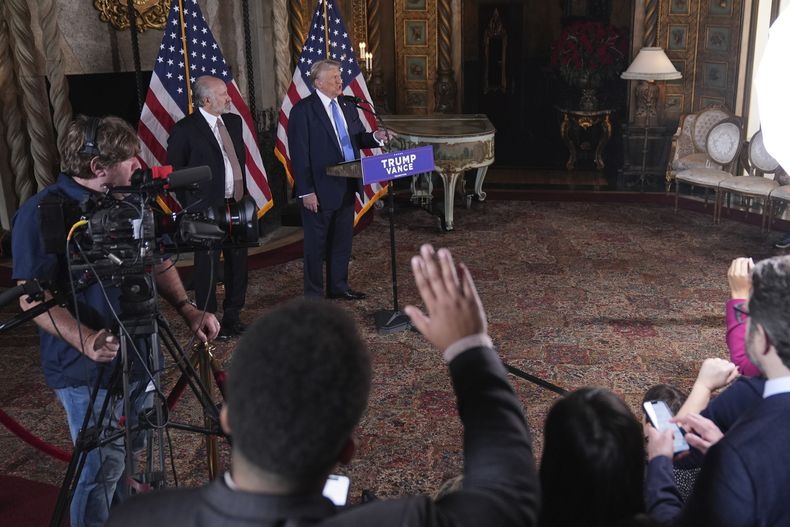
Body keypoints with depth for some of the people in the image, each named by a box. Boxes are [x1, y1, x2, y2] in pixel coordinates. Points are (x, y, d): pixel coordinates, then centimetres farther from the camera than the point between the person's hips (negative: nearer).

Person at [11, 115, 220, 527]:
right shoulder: (41, 214, -16)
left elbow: (156, 261, 12)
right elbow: (33, 298, -18)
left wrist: (188, 309, -2)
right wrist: (86, 340, -33)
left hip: (140, 355, 7)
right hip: (90, 368, -7)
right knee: (101, 472, 3)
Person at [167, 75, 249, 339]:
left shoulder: (233, 121, 9)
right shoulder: (185, 129, -10)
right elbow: (175, 171, -6)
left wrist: (242, 193, 12)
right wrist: (190, 206, -8)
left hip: (236, 203, 7)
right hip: (207, 207, -6)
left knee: (238, 261, 13)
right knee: (208, 266, 3)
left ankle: (233, 315, 28)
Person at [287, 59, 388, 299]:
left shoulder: (347, 106, 10)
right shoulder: (303, 110, -11)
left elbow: (357, 139, 17)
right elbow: (299, 154, -14)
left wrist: (375, 137, -6)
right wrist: (306, 191, -17)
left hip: (347, 187, 7)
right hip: (320, 189, -7)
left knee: (342, 240, 16)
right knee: (316, 243, 5)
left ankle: (338, 286, 31)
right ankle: (313, 293, 18)